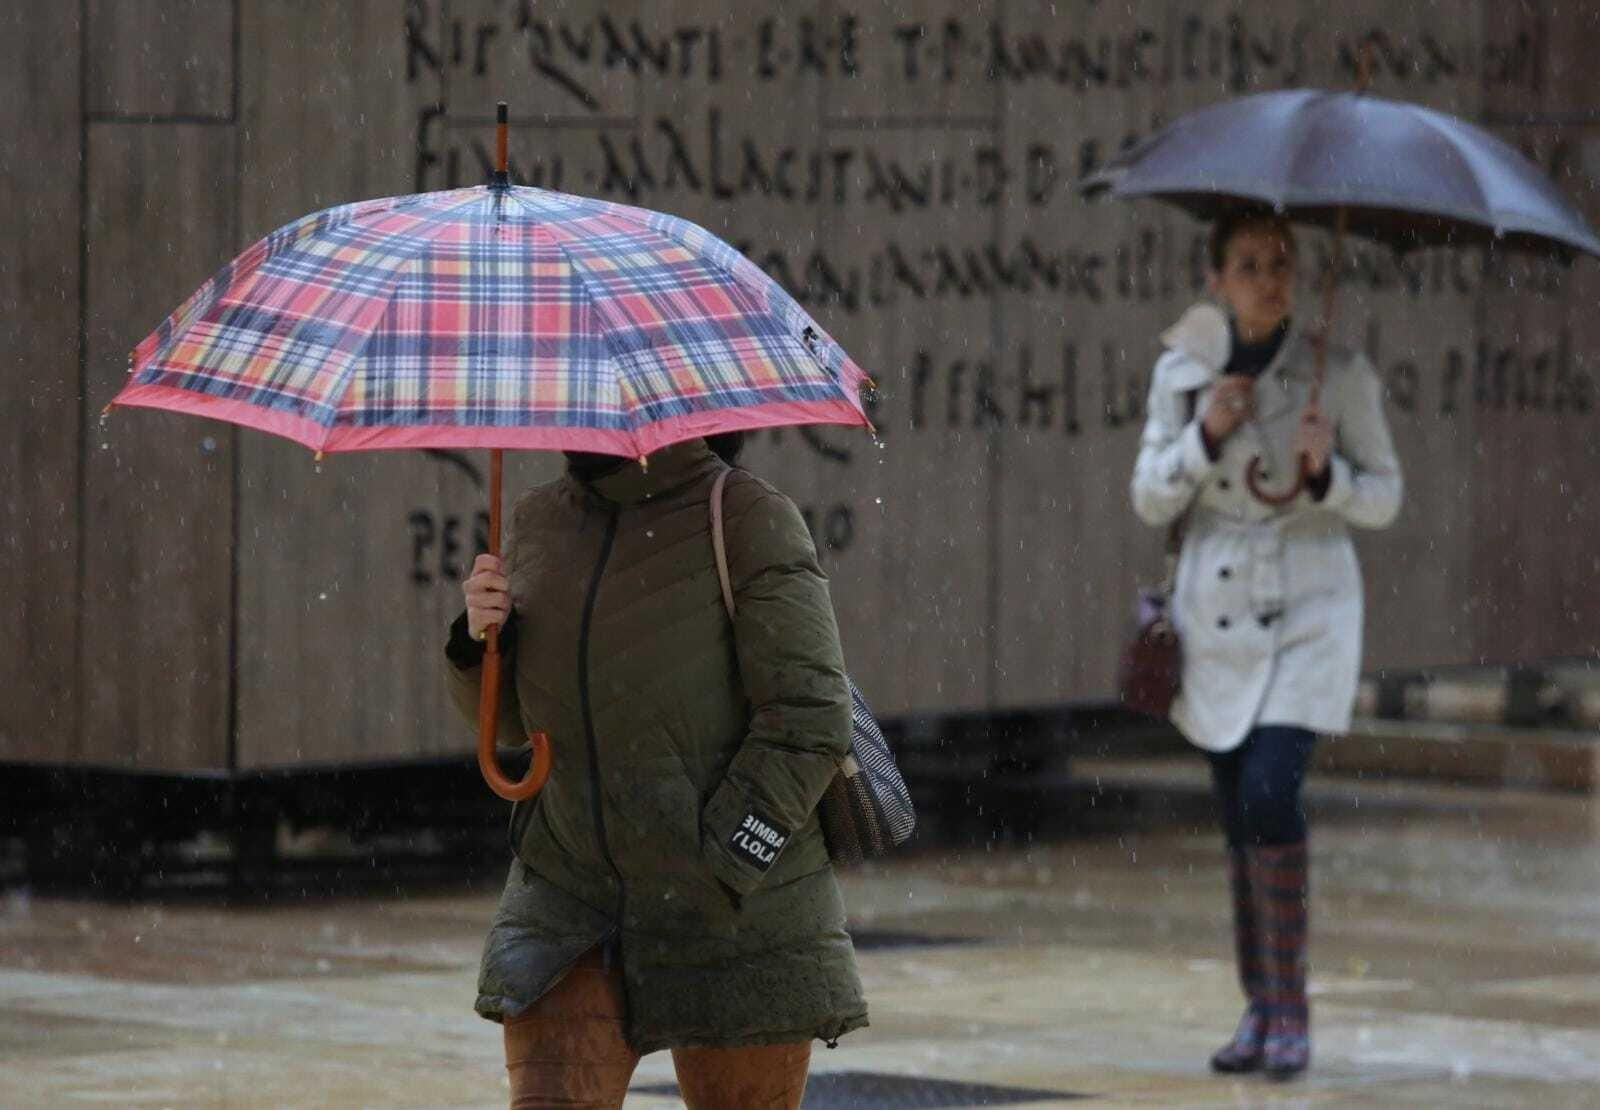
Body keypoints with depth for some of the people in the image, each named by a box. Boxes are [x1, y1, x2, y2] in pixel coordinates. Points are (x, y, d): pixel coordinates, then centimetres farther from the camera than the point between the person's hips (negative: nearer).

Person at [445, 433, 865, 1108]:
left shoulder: (749, 520, -8)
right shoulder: (540, 520, 8)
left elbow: (809, 724, -13)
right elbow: (513, 720, 18)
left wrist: (715, 876, -19)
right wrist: (480, 640, -4)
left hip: (738, 916, -4)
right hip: (568, 902, 4)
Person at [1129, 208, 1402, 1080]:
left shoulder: (1340, 374, -6)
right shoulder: (1182, 370, 2)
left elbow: (1383, 500, 0)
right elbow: (1151, 500, 1)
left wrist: (1325, 472, -21)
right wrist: (1206, 435, -16)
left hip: (1307, 616, -3)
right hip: (1215, 616, 3)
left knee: (1269, 797, -19)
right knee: (1241, 820, 8)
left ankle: (1290, 1009, -9)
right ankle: (1259, 1010, 20)